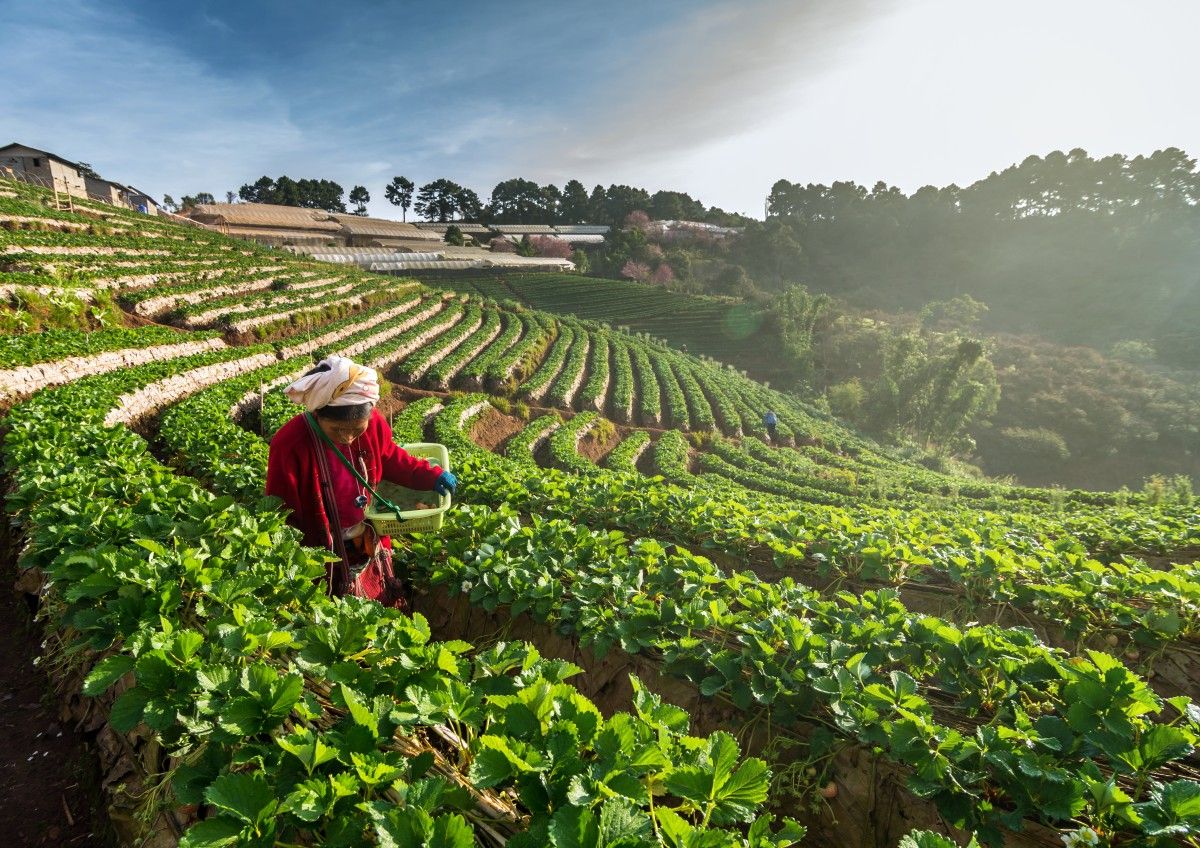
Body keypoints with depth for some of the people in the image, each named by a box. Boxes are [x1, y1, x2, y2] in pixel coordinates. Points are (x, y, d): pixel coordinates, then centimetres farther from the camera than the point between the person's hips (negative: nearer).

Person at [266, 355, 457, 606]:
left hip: (371, 546, 4)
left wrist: (431, 476, -3)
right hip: (322, 557, -4)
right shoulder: (289, 445, -27)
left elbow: (390, 459, 7)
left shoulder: (373, 424, -16)